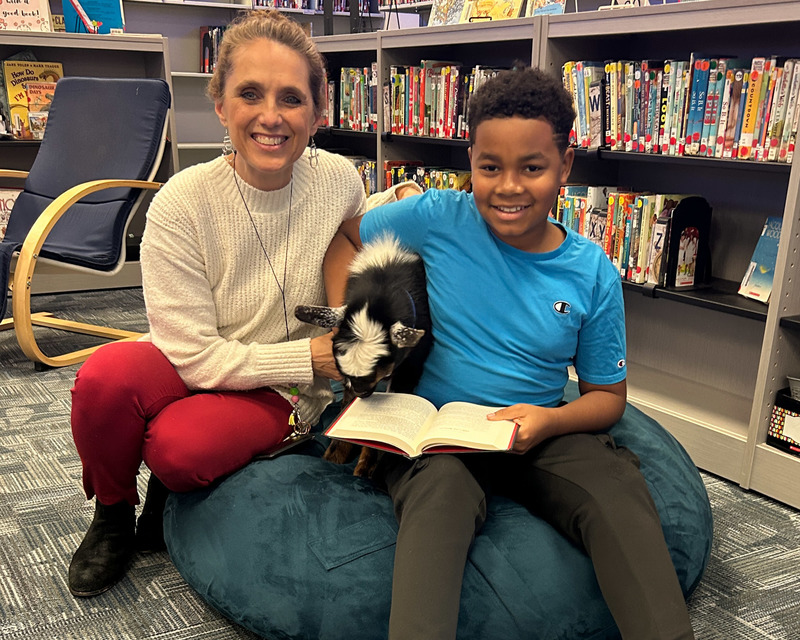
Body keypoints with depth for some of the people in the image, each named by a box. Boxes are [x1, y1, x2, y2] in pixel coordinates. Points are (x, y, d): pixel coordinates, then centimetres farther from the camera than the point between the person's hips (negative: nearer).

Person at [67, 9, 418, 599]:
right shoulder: (182, 204, -19)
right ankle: (113, 511, 1)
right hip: (192, 370, 0)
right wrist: (313, 355, -20)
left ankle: (171, 486, 10)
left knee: (180, 448, -31)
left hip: (284, 391, 1)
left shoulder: (339, 180, -11)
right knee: (107, 377, -32)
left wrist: (395, 204, -5)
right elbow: (195, 356, -17)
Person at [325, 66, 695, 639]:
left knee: (618, 484, -30)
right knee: (441, 487, -37)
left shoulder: (593, 275, -1)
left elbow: (608, 395, 7)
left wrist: (551, 420, -15)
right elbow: (343, 235, 11)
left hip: (541, 435, 2)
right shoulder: (436, 219, -6)